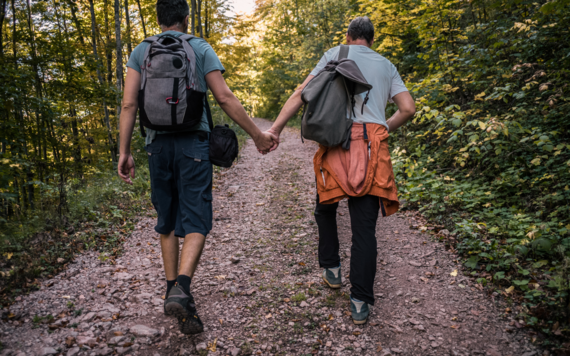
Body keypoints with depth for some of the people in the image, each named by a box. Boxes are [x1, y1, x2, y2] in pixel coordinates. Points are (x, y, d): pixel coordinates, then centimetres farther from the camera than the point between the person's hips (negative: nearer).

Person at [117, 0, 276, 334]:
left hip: (158, 144, 3)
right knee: (195, 221, -4)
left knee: (166, 221, 15)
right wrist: (258, 134, 4)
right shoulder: (201, 48, 5)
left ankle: (173, 290, 21)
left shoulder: (141, 51, 11)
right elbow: (225, 98, -3)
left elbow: (129, 103, 2)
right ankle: (181, 289, -22)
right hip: (193, 143, -3)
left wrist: (125, 151, 5)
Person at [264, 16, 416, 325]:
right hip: (372, 146, 2)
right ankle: (360, 302, 2)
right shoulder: (386, 66, 21)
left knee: (325, 208, 22)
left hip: (337, 141, -1)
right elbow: (408, 109, 11)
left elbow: (302, 93, 1)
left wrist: (275, 129, -3)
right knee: (364, 226, 2)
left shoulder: (335, 55, 13)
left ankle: (331, 268, 26)